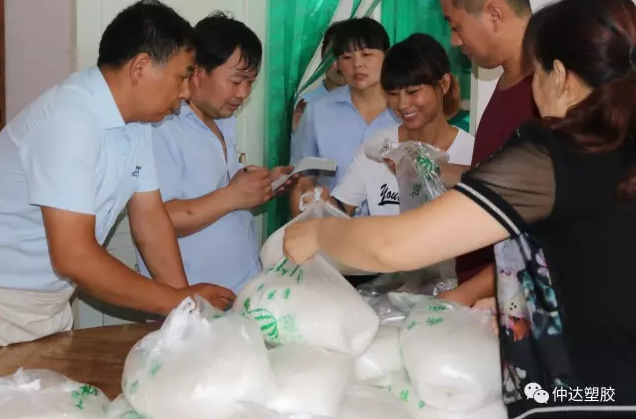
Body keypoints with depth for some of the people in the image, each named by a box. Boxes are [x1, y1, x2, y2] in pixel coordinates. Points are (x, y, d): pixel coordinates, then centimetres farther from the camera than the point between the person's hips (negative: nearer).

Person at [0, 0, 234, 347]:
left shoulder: (135, 120, -2)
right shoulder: (70, 119, -27)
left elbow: (150, 219, 4)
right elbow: (73, 257, -29)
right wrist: (178, 302, -21)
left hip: (52, 300, 8)